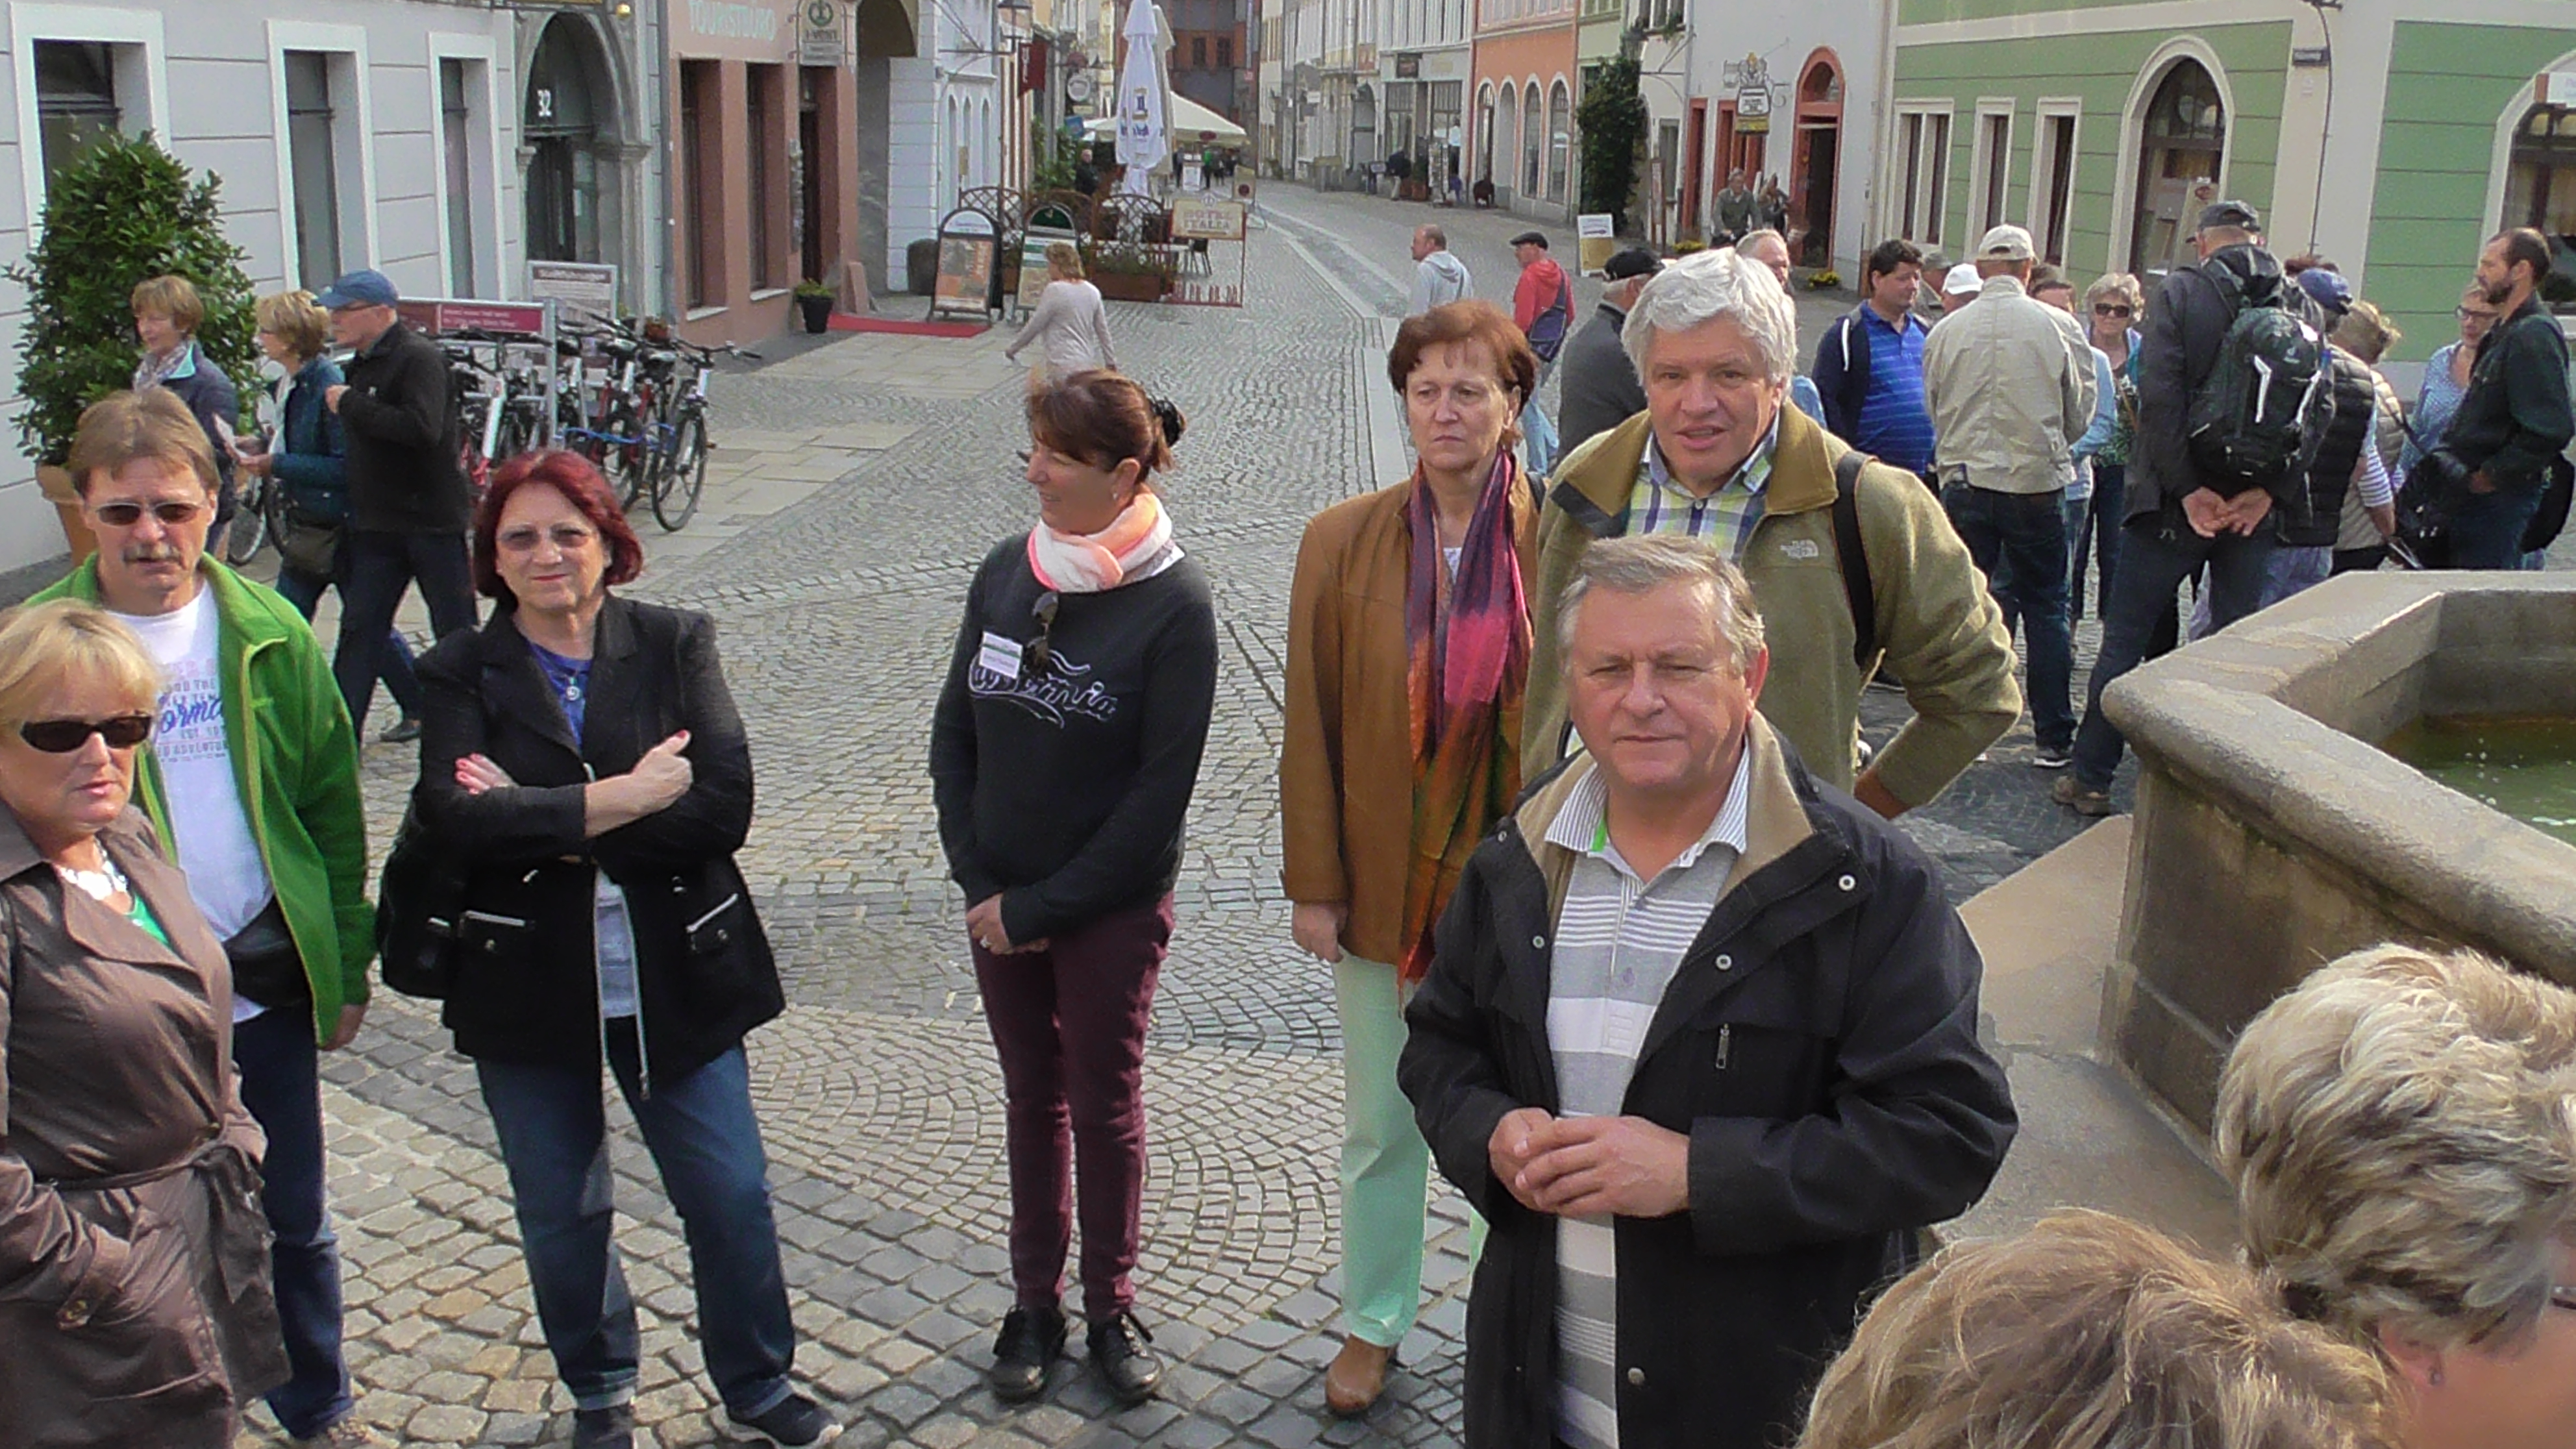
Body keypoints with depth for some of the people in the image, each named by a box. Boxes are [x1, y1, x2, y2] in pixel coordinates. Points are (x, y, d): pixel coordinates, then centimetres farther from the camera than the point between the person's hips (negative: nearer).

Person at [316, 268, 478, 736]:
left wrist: (350, 404, -20)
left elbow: (422, 429, -29)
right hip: (377, 522, 8)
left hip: (432, 520, -8)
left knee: (456, 631, 2)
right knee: (359, 629, 5)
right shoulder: (361, 365, 15)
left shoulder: (420, 358, -13)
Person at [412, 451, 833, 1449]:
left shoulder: (675, 644, -1)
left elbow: (725, 802, -14)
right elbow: (451, 815, -19)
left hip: (675, 979, 0)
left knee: (731, 1198, 8)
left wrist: (546, 823, -18)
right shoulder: (462, 673, -1)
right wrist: (621, 800, -21)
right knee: (560, 1219, 15)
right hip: (526, 986, 0)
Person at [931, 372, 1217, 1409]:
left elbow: (1163, 788, -15)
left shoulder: (1174, 603, -15)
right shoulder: (1005, 573, 0)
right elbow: (954, 731, 6)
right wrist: (979, 881, -3)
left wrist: (1042, 906, -14)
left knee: (1105, 1107, 9)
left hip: (1112, 907, -4)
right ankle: (1034, 1304, 29)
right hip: (999, 904, 4)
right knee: (1032, 1101, 15)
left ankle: (1111, 1309, 27)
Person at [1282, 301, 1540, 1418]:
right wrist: (1313, 884, -3)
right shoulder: (1341, 543, -4)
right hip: (1382, 886, 1)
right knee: (1381, 1128, 15)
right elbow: (1312, 727, -2)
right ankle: (1372, 1325, 35)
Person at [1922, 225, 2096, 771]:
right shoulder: (2059, 327, -6)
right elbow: (2081, 413, 3)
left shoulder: (1945, 332, -2)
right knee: (2046, 609, 8)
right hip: (2037, 482, -1)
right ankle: (2054, 739, 11)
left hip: (1965, 483, 1)